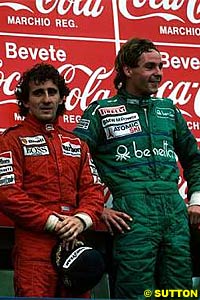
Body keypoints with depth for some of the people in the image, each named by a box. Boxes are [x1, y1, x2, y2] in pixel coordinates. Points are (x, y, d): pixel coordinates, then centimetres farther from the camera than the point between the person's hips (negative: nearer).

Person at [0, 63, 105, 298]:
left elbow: (93, 188, 12)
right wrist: (52, 222, -15)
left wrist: (82, 219, -9)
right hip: (33, 246, -5)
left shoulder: (76, 143, 19)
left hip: (74, 243, 5)